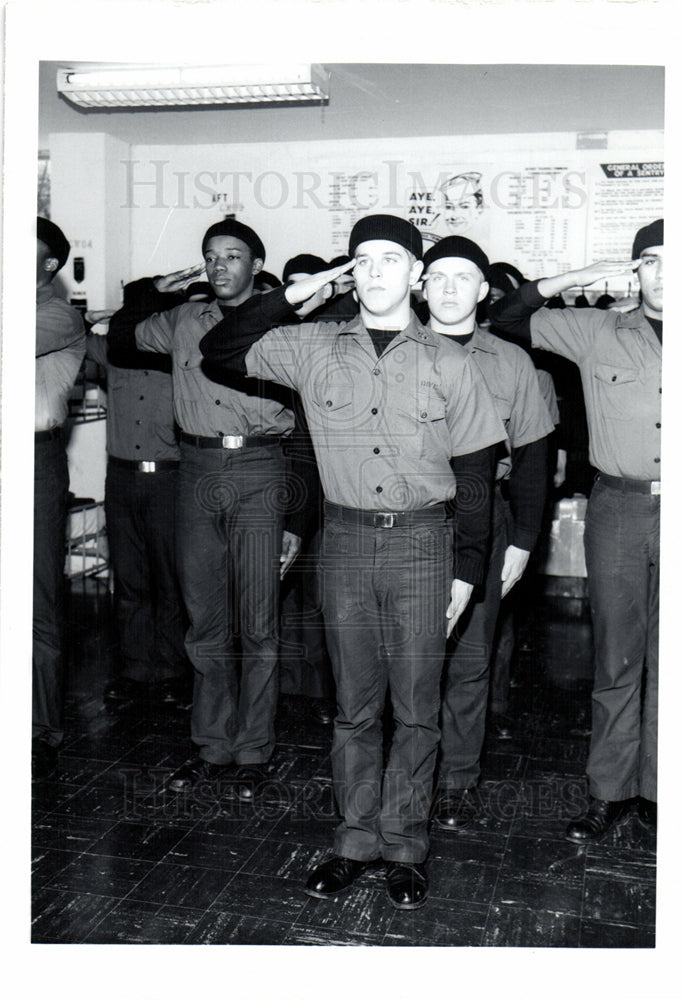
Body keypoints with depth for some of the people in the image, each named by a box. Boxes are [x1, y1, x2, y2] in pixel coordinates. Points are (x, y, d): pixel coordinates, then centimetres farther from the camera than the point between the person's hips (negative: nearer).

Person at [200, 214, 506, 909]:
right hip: (345, 540, 1)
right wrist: (288, 298, 2)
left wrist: (467, 569, 1)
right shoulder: (313, 349, 6)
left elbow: (475, 474, 4)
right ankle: (356, 841, 25)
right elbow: (218, 350, 9)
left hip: (421, 542, -1)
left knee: (416, 708, 6)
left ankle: (404, 849, 21)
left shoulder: (448, 363, 2)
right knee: (354, 704, 10)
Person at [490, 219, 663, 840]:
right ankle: (609, 792, 17)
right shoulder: (596, 332, 6)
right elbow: (507, 318, 3)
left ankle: (653, 788, 22)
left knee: (665, 661, 9)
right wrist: (573, 279, -7)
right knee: (616, 660, 6)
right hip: (618, 508, -1)